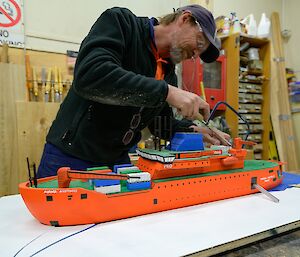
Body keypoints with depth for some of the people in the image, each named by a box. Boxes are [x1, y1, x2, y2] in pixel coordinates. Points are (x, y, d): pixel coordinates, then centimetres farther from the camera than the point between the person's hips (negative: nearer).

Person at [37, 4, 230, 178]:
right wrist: (166, 91, -31)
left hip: (118, 160, 6)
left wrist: (192, 129, -2)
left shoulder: (169, 72, 8)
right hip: (70, 156, -6)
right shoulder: (120, 22, -12)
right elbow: (89, 76, -30)